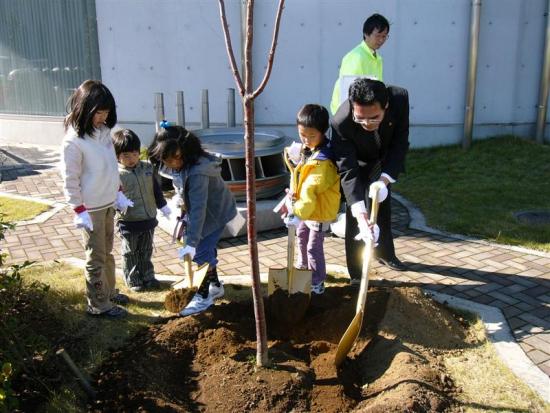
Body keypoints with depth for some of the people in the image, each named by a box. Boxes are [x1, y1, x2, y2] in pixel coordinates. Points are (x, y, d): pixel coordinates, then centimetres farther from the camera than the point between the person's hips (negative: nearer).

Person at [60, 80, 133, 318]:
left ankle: (109, 292, 37)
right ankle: (98, 305, 18)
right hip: (91, 209, -7)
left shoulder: (103, 130, 2)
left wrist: (119, 193, 14)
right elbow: (70, 180, -17)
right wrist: (80, 212, -16)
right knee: (96, 257, 4)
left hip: (109, 204, 7)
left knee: (107, 251, 20)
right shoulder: (73, 141, -20)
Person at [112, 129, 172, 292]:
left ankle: (148, 277, 32)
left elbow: (156, 189, 11)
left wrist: (163, 206, 12)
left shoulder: (147, 167, 3)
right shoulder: (116, 174, -14)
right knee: (130, 254, 11)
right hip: (128, 222, -5)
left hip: (148, 219, 5)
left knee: (146, 251, 19)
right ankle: (133, 280, 25)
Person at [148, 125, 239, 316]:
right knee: (206, 248, 16)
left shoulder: (197, 172, -37)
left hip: (215, 212, -8)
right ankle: (215, 286, 34)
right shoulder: (175, 167, -10)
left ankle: (203, 296, 9)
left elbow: (198, 209, -39)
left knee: (201, 252, -7)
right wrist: (179, 199, -7)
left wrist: (192, 243, -39)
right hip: (204, 210, 8)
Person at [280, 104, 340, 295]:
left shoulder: (323, 161, -30)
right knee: (301, 236, 26)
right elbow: (298, 174, 5)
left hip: (320, 210, -10)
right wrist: (293, 192, -11)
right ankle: (302, 267, 49)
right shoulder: (306, 149, -1)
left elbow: (311, 189, -37)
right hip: (305, 207, 10)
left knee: (313, 247, -1)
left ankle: (317, 284, 14)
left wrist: (298, 211, -38)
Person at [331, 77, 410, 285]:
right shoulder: (341, 123, -42)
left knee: (383, 205, 20)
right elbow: (348, 172, -40)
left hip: (384, 159, 4)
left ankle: (385, 252, 43)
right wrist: (360, 212, -51)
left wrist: (385, 178, -36)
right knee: (354, 216, -9)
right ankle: (356, 274, 4)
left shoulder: (400, 98, -36)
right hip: (357, 162, -3)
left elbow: (400, 143, -24)